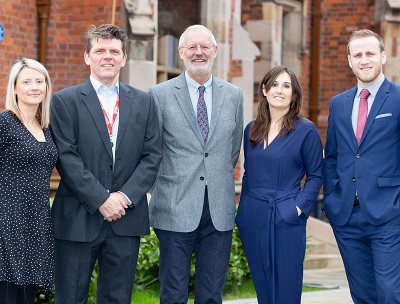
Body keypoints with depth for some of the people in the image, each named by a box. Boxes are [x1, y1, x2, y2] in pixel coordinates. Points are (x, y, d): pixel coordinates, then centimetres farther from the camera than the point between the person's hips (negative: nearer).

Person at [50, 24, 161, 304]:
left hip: (127, 217, 3)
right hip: (78, 218, -3)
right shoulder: (65, 101, 0)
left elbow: (152, 155, 5)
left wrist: (126, 196, -9)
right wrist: (101, 200, -14)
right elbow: (66, 157, -8)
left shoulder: (143, 102, 11)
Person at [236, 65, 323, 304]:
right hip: (252, 219, 5)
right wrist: (243, 212, 12)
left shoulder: (305, 130, -4)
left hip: (286, 220, -5)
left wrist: (299, 208, -13)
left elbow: (315, 175, -2)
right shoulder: (252, 130, 11)